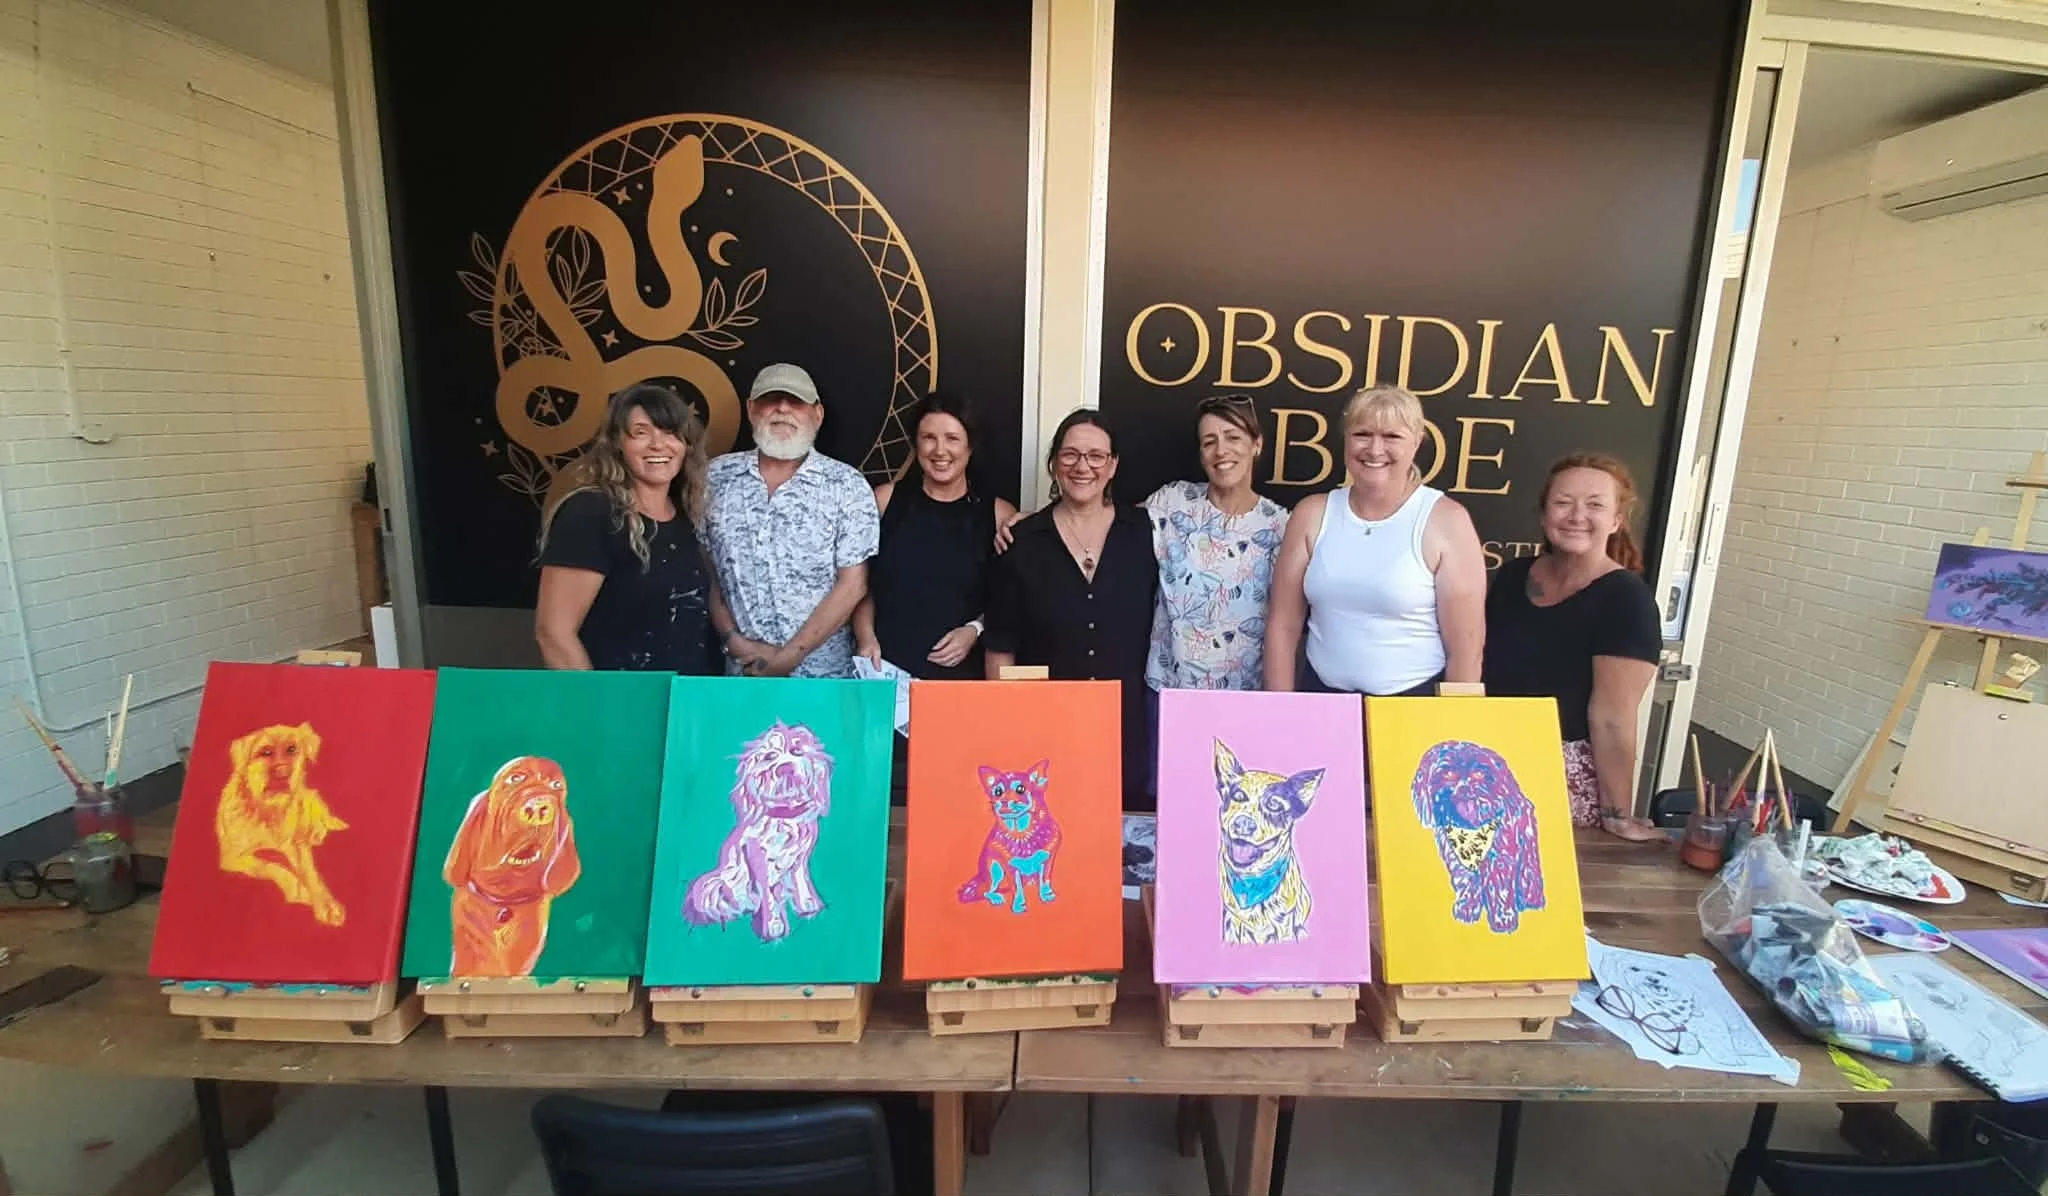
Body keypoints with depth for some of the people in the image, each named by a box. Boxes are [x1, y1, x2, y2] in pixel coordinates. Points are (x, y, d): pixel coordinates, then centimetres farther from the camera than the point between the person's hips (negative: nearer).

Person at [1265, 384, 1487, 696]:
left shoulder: (1446, 521, -11)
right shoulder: (1312, 514, -2)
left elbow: (1465, 647, -9)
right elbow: (1283, 626, -1)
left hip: (1416, 704, -2)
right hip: (1322, 699, 3)